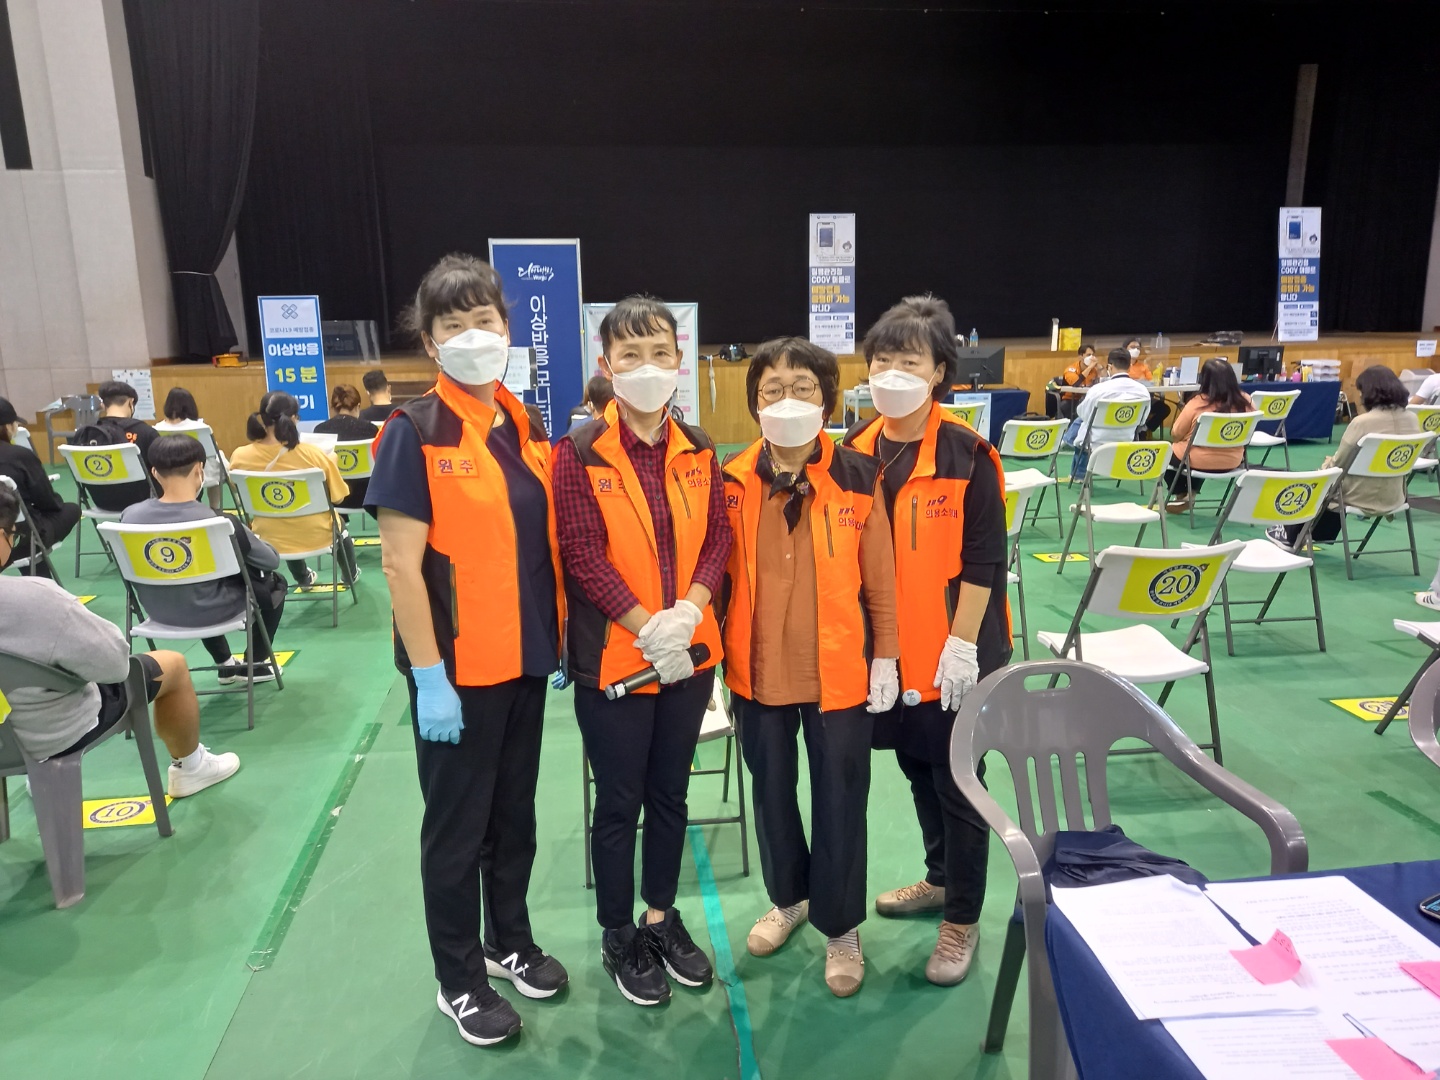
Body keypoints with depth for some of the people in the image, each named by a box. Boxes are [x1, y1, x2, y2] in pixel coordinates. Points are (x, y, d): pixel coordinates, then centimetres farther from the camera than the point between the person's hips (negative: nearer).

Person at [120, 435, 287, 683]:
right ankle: (250, 666, 34)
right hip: (208, 612, -4)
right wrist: (250, 539, 9)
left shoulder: (130, 516, -16)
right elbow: (272, 561, -13)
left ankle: (224, 664, 45)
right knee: (274, 583, 22)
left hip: (156, 610, 5)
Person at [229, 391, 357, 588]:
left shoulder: (240, 457, -16)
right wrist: (332, 463, 5)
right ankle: (350, 575, 57)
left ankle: (304, 578, 60)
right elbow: (338, 496, -11)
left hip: (269, 537, 2)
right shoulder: (312, 454, -24)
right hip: (315, 535, -2)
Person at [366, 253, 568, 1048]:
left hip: (524, 657, 6)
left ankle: (509, 941, 41)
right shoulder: (414, 433, -13)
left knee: (515, 812, 19)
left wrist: (560, 639, 10)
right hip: (458, 667, -6)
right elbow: (401, 566, -16)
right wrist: (428, 676, -18)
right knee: (457, 824, 11)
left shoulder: (528, 429, 5)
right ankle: (458, 980, 30)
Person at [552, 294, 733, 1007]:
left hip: (689, 653, 4)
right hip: (612, 655, -4)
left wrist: (688, 612, -15)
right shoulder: (580, 452, -10)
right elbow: (582, 553, -15)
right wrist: (647, 628, -20)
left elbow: (717, 538, 2)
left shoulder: (698, 450, 4)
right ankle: (618, 937, 30)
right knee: (619, 801, 10)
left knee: (670, 793, 17)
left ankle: (662, 917, 37)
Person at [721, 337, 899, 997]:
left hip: (839, 669, -2)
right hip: (759, 669, 2)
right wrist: (723, 658, 4)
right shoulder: (733, 482, -4)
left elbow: (878, 575, -2)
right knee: (771, 790, 18)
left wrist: (885, 655, -2)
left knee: (839, 798, 9)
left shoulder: (858, 477, -7)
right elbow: (720, 574, 2)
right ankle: (788, 897, 42)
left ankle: (839, 927, 29)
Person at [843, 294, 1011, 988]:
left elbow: (984, 560, -12)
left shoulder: (967, 454, -12)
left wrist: (961, 644, -15)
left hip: (953, 652, -5)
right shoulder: (855, 449, 3)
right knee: (916, 767, 20)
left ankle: (962, 919, 23)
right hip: (885, 647, 6)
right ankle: (940, 879, 42)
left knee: (957, 780, 7)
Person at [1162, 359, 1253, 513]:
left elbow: (1175, 434, -9)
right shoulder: (1245, 401, -11)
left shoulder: (1198, 403, -22)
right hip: (1232, 462, 4)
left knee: (1169, 452, 26)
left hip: (1199, 461, -4)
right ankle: (1190, 494, 32)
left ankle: (1181, 496, 30)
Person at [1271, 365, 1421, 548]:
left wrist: (1328, 464, 11)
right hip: (1393, 497, 6)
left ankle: (1291, 535, 41)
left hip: (1362, 498, -6)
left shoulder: (1362, 422, -23)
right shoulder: (1412, 420, -3)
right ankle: (1323, 534, 45)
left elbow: (1339, 463, -12)